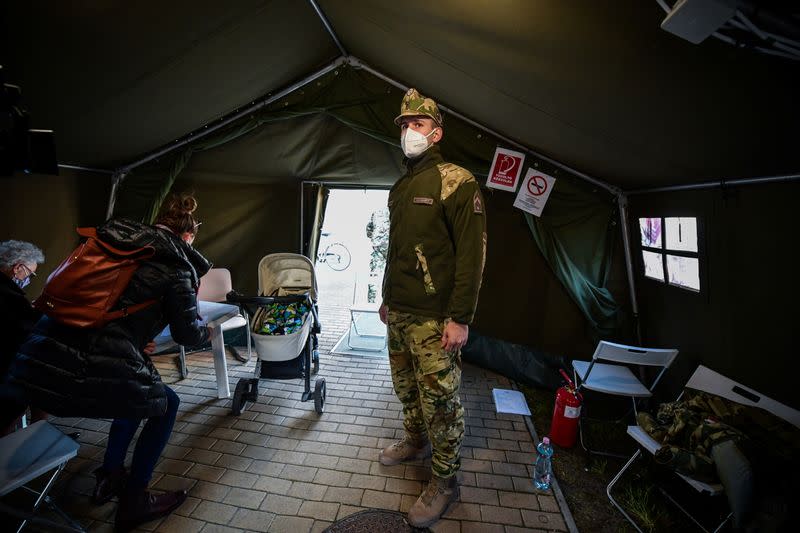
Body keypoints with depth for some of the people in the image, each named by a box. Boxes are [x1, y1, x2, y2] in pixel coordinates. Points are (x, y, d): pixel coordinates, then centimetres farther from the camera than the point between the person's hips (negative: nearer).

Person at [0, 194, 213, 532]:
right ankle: (133, 503, 25)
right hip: (88, 374, -7)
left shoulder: (109, 240, 16)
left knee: (140, 392, 32)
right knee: (166, 405, 20)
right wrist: (208, 332, 25)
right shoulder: (175, 263, -3)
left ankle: (108, 478, 40)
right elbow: (187, 333, 2)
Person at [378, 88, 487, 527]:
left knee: (439, 399, 1)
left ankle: (444, 481, 20)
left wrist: (460, 318, -20)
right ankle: (415, 442, 43)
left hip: (434, 318, -8)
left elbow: (472, 253, -17)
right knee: (406, 388, 20)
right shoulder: (399, 188, 15)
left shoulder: (456, 182, -10)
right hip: (399, 313, 8)